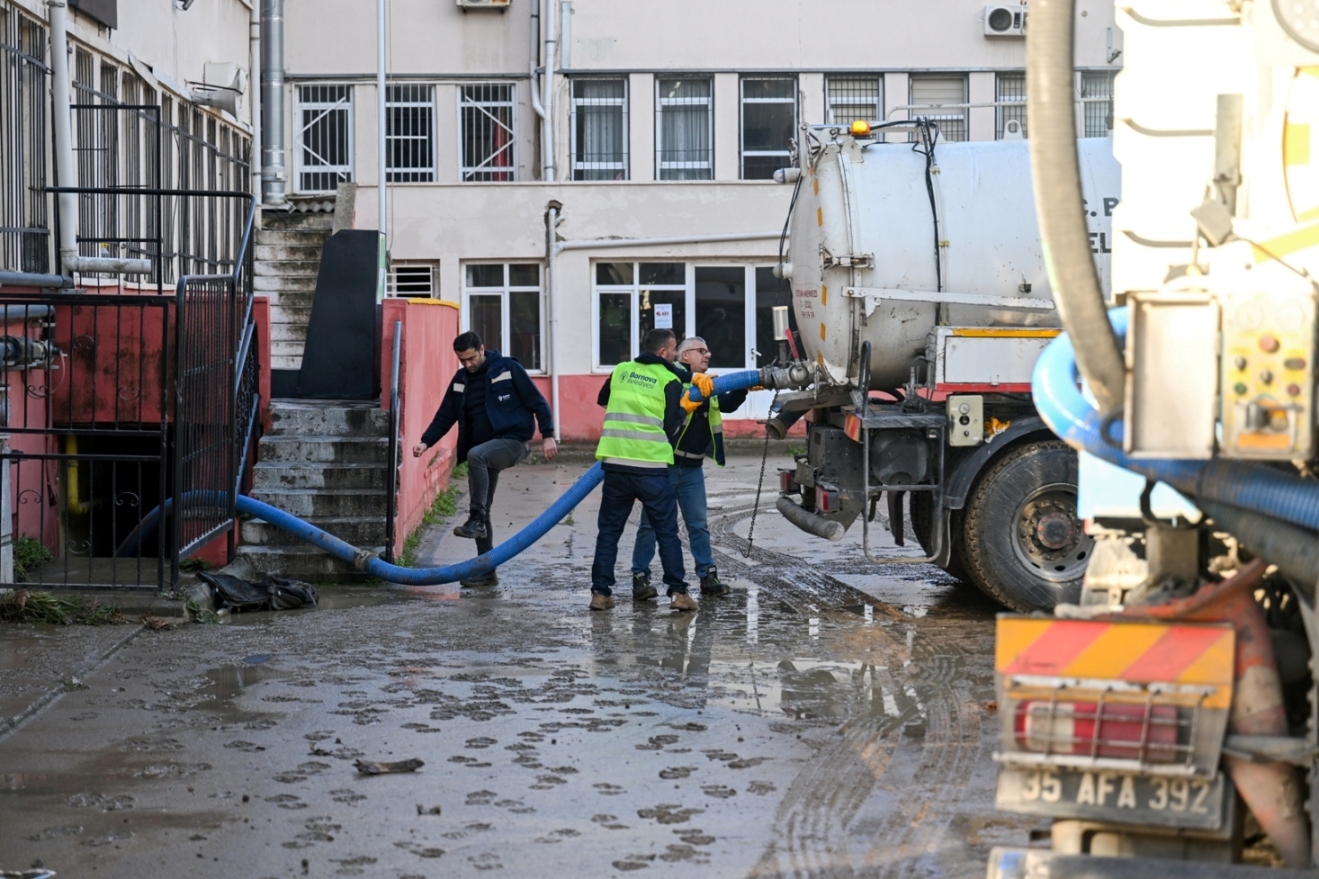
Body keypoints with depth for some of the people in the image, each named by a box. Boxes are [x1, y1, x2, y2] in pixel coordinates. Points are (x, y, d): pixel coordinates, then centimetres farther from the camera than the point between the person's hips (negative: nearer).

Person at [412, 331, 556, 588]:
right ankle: (486, 571, 13)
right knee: (481, 511, 6)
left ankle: (476, 520, -31)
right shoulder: (461, 379, 10)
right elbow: (446, 415, 12)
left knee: (476, 455, -37)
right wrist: (426, 441, -2)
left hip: (511, 441, -7)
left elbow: (537, 402, -7)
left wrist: (547, 435, -14)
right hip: (483, 453, 7)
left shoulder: (508, 369, -7)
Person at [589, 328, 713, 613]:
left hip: (615, 463, 3)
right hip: (652, 466, -3)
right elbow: (671, 429, -2)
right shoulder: (670, 381, -1)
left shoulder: (620, 371, 12)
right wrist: (685, 407, 14)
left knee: (609, 530, 10)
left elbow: (603, 399, 30)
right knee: (667, 532, 6)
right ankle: (677, 592, 2)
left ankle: (600, 592, 7)